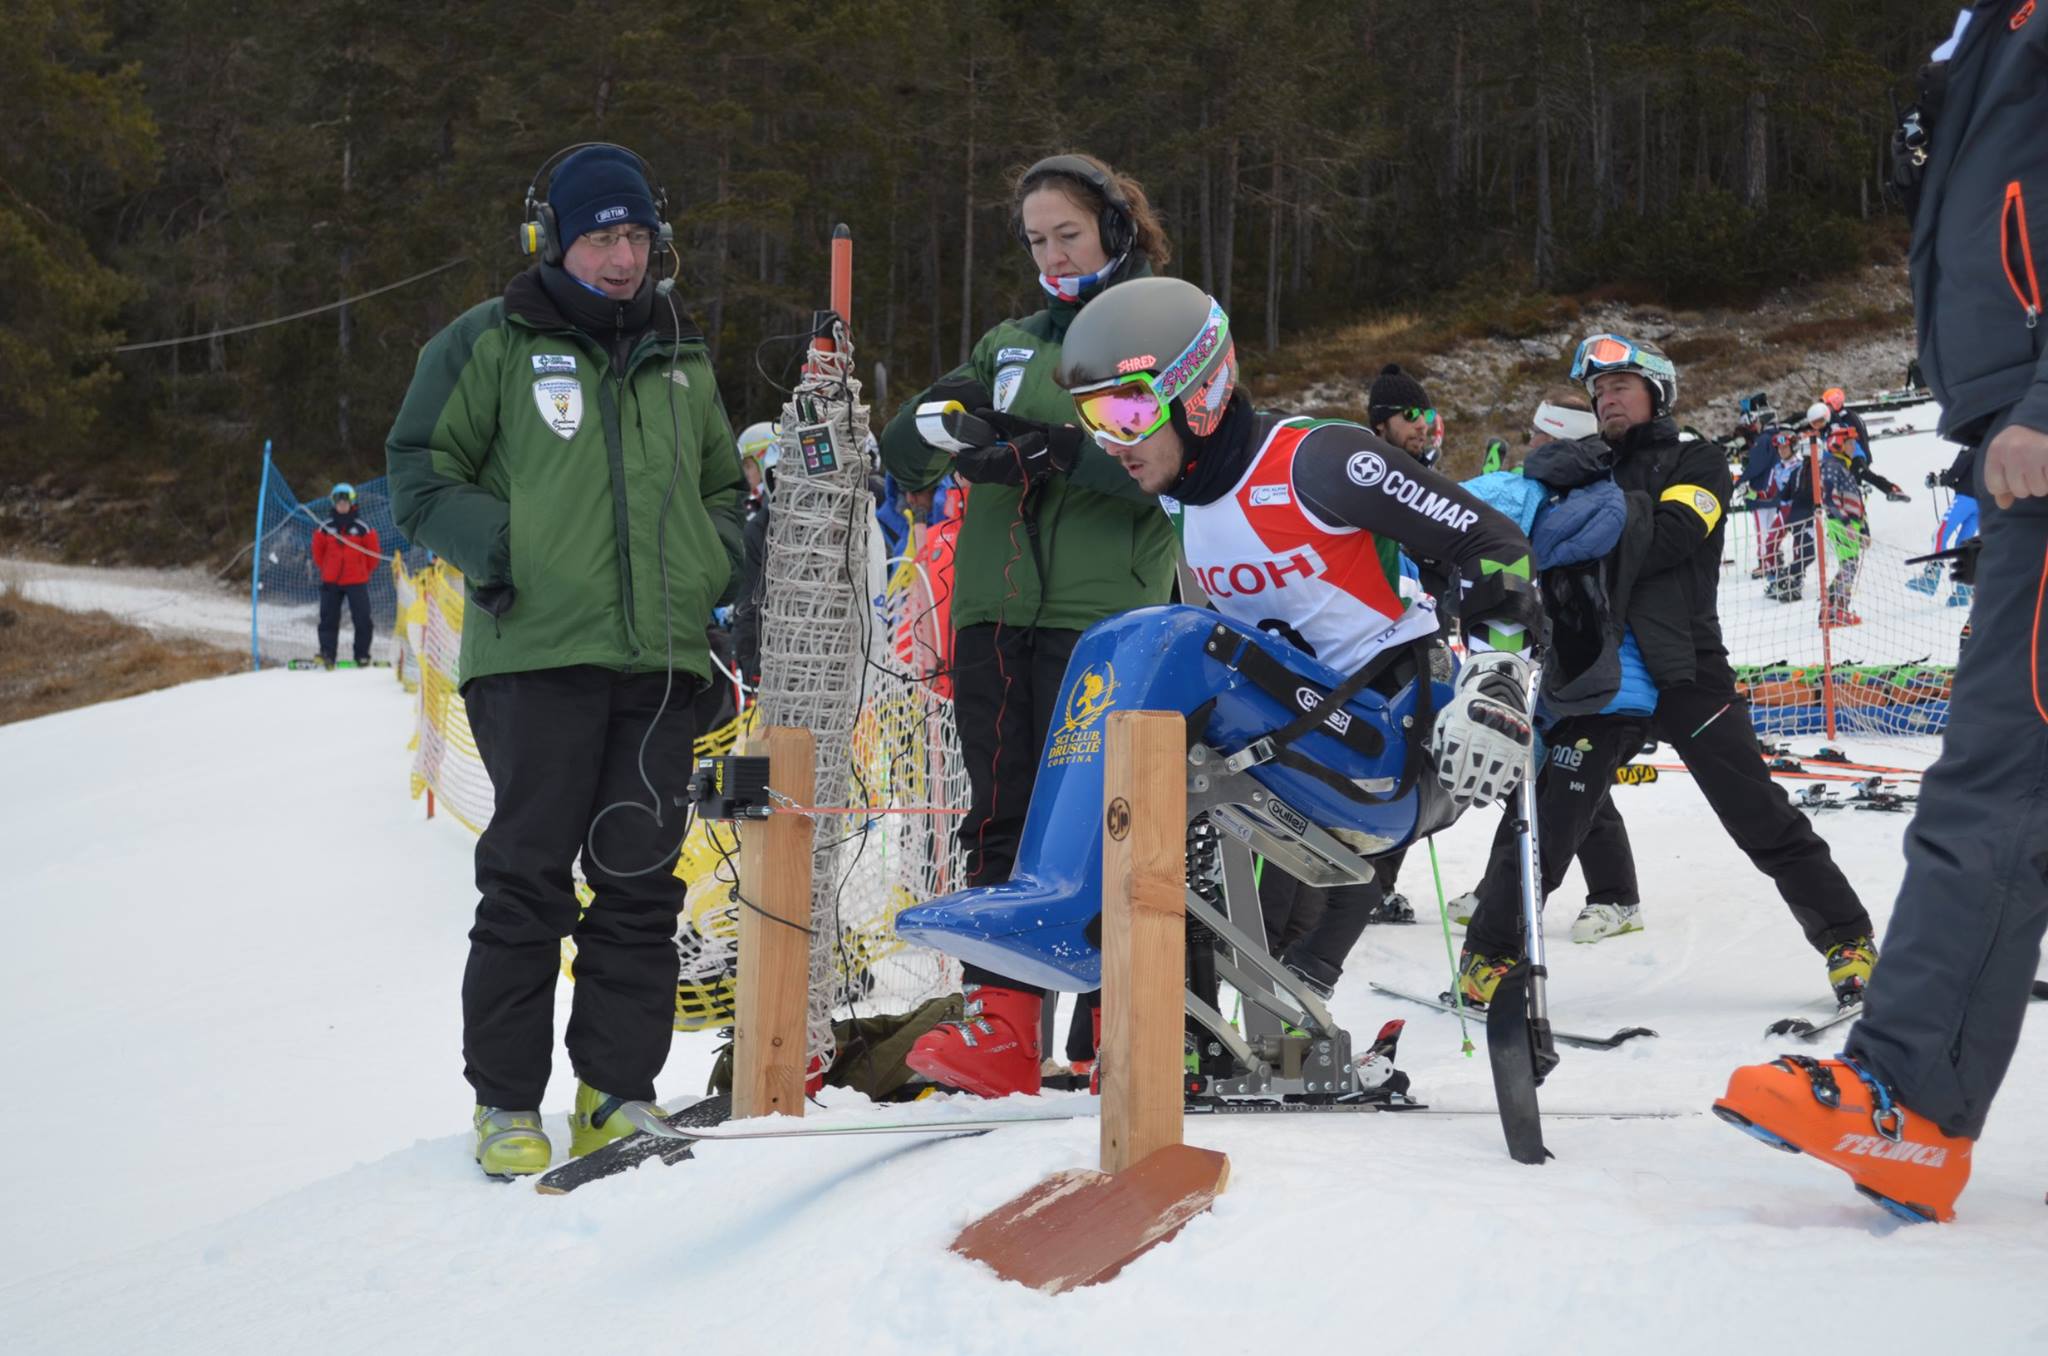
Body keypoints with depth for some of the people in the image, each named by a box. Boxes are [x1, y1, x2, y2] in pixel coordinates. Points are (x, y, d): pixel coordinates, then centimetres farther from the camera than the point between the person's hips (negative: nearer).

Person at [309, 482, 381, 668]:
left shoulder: (363, 528, -2)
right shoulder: (325, 528, 3)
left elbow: (373, 554, 6)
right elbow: (317, 552, 14)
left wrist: (364, 572, 6)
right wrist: (326, 570, 11)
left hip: (357, 581, -2)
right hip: (330, 582, 2)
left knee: (362, 619, -3)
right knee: (329, 619, -1)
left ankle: (362, 656, 7)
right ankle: (327, 656, 0)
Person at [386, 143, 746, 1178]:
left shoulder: (683, 361, 20)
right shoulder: (490, 345, 5)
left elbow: (721, 489, 29)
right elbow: (420, 470, 4)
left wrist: (727, 568, 10)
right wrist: (490, 542, -12)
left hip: (660, 661, 4)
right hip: (537, 654, -4)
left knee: (641, 883, 4)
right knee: (530, 880, -4)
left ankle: (617, 1091, 13)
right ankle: (506, 1101, 5)